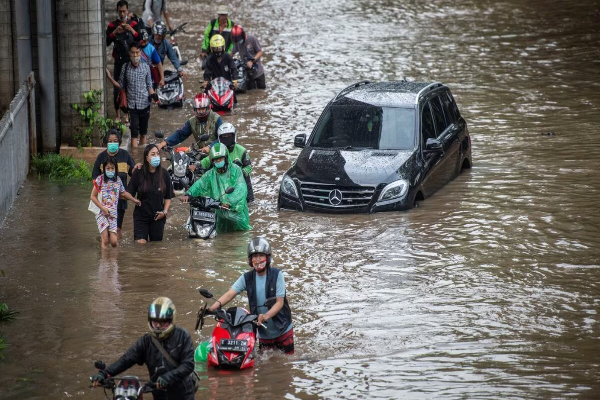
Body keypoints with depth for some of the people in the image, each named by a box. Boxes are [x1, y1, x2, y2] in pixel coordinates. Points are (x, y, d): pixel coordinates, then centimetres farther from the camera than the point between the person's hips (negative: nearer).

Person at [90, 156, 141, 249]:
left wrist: (134, 200, 31)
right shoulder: (100, 179, -1)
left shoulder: (118, 180, 10)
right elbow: (93, 196, -1)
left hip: (113, 213, 3)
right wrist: (102, 208, -10)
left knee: (113, 242, -8)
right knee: (105, 240, -13)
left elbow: (123, 193, 30)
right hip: (102, 213, -3)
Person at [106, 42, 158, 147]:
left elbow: (149, 85, 6)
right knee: (134, 133, -8)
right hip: (132, 105, -1)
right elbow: (121, 85, 6)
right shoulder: (126, 68, 1)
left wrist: (153, 95, -12)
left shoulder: (145, 67, 1)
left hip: (144, 104, 1)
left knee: (143, 133, 11)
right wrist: (110, 78, -7)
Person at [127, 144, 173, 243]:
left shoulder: (164, 174, 0)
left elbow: (168, 197, 7)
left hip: (158, 217, 2)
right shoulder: (138, 174, -5)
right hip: (141, 217, -2)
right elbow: (129, 194, -4)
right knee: (141, 244, -14)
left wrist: (165, 211, -4)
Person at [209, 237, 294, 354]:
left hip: (283, 331, -3)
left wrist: (266, 316, -35)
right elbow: (230, 294, -12)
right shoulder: (247, 278, -2)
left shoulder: (276, 275, -12)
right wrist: (215, 306, -32)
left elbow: (280, 302, -16)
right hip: (264, 334, 3)